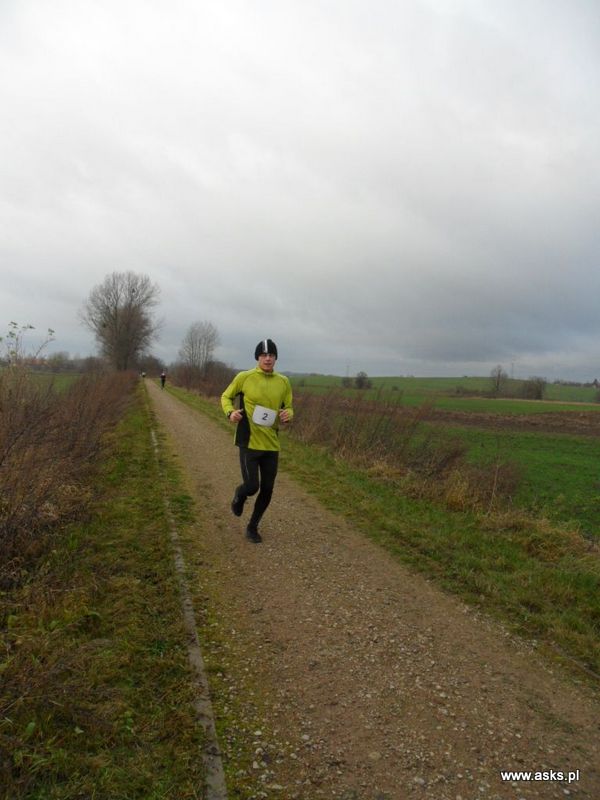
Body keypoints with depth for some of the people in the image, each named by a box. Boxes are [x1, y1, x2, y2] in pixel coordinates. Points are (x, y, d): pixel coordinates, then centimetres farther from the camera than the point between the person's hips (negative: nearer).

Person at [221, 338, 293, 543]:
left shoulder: (283, 382, 2)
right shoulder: (244, 377, -6)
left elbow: (288, 408, 12)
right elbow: (226, 397, 7)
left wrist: (288, 415, -11)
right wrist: (230, 412, -13)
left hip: (271, 444, 4)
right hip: (249, 442, -3)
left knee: (267, 490, 8)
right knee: (251, 486, -8)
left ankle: (252, 527, 30)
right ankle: (239, 496, 31)